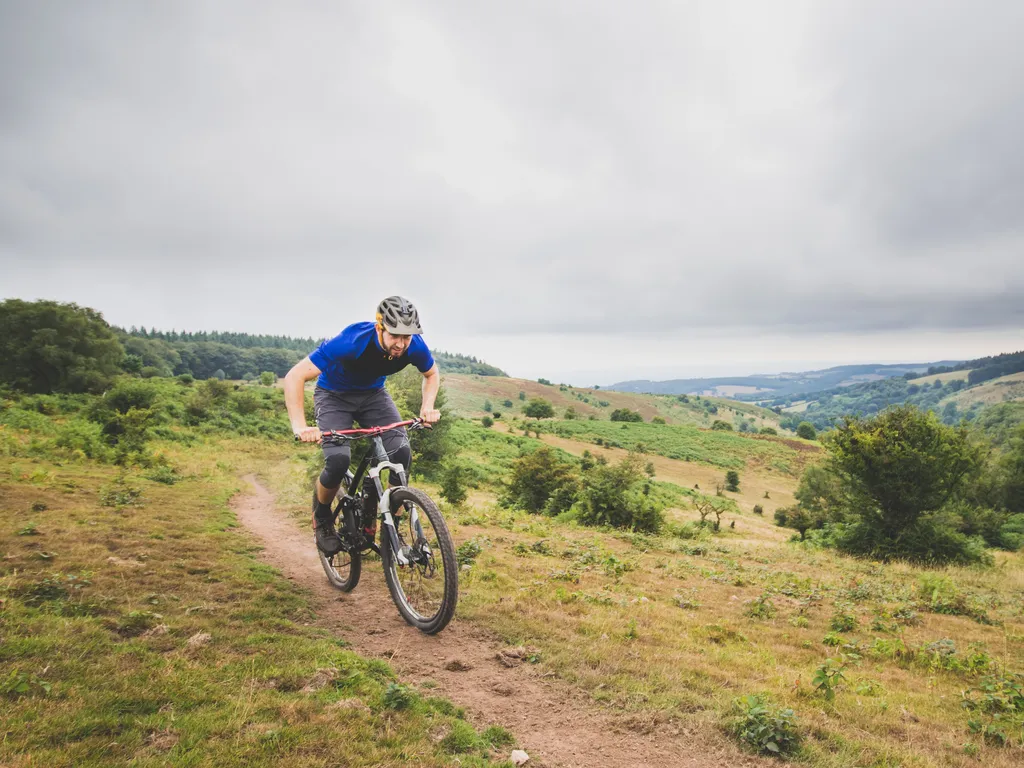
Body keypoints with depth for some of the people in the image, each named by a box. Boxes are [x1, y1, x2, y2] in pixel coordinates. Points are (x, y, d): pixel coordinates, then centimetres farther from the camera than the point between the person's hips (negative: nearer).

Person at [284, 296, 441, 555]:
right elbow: (294, 377, -34)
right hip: (334, 395, -3)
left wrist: (427, 407, -17)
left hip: (373, 394, 4)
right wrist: (299, 426, -44)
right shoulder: (351, 342, -37)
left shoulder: (414, 346, -25)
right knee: (338, 460, -25)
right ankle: (321, 519, 6)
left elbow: (432, 374, 0)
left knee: (402, 453, -20)